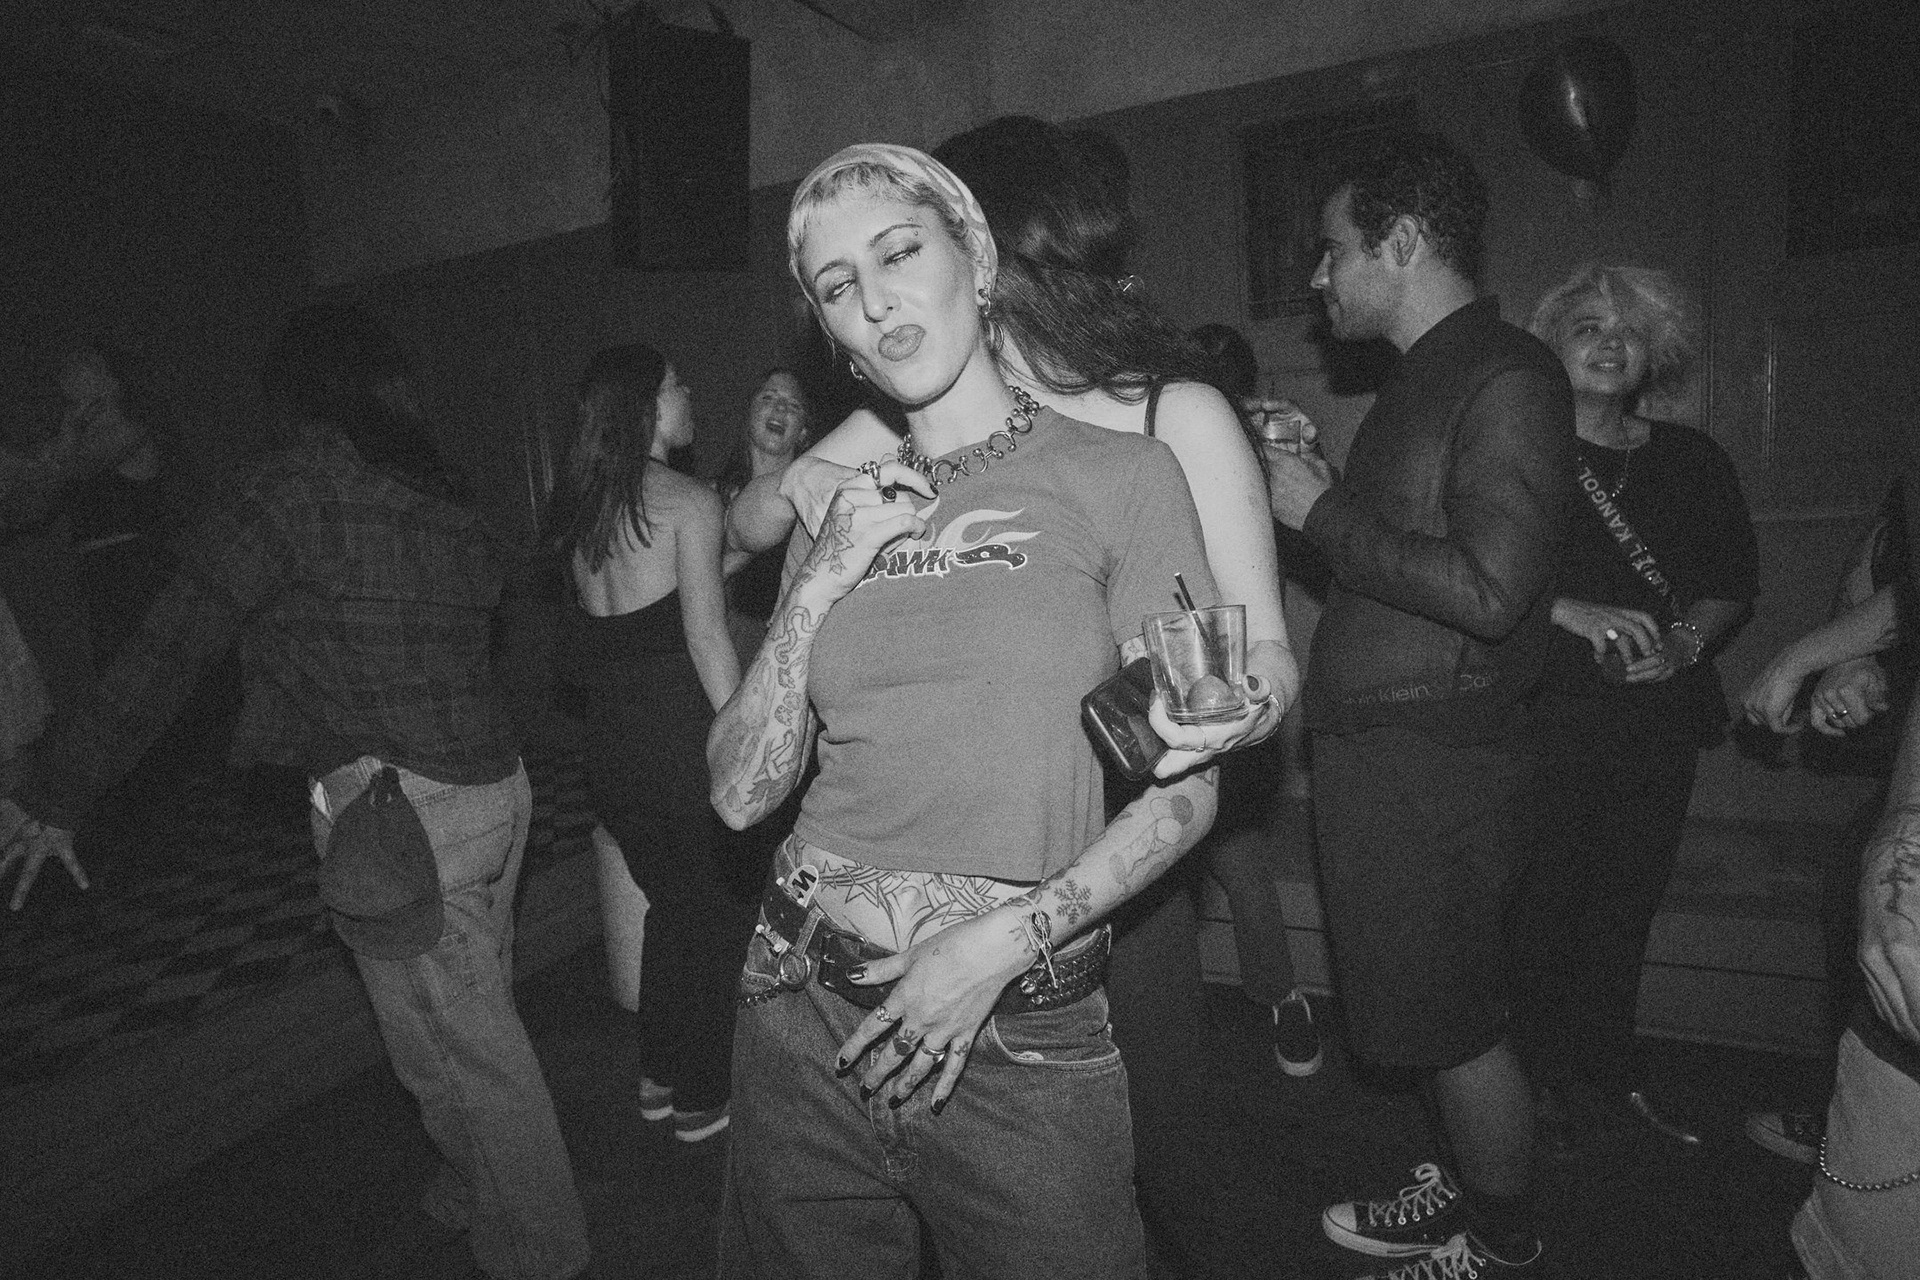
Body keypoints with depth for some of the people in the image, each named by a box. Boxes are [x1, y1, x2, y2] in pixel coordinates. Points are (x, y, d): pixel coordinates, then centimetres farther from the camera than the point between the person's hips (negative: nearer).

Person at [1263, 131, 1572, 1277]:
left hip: (1434, 758, -9)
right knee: (1437, 1009, 21)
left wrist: (1326, 513, -17)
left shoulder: (1507, 376, -14)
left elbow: (1487, 591, -24)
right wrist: (1307, 493, 7)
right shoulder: (1424, 378, 16)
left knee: (1454, 1021, 7)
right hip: (1378, 747, 9)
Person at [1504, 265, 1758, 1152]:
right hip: (1547, 719, -4)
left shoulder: (1692, 462, 11)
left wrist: (1687, 640, -6)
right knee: (1543, 902, 0)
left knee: (1628, 899, 12)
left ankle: (1609, 1066, 31)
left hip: (1661, 721, 4)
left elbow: (1736, 583, 13)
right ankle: (1544, 1069, 20)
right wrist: (1574, 615, -20)